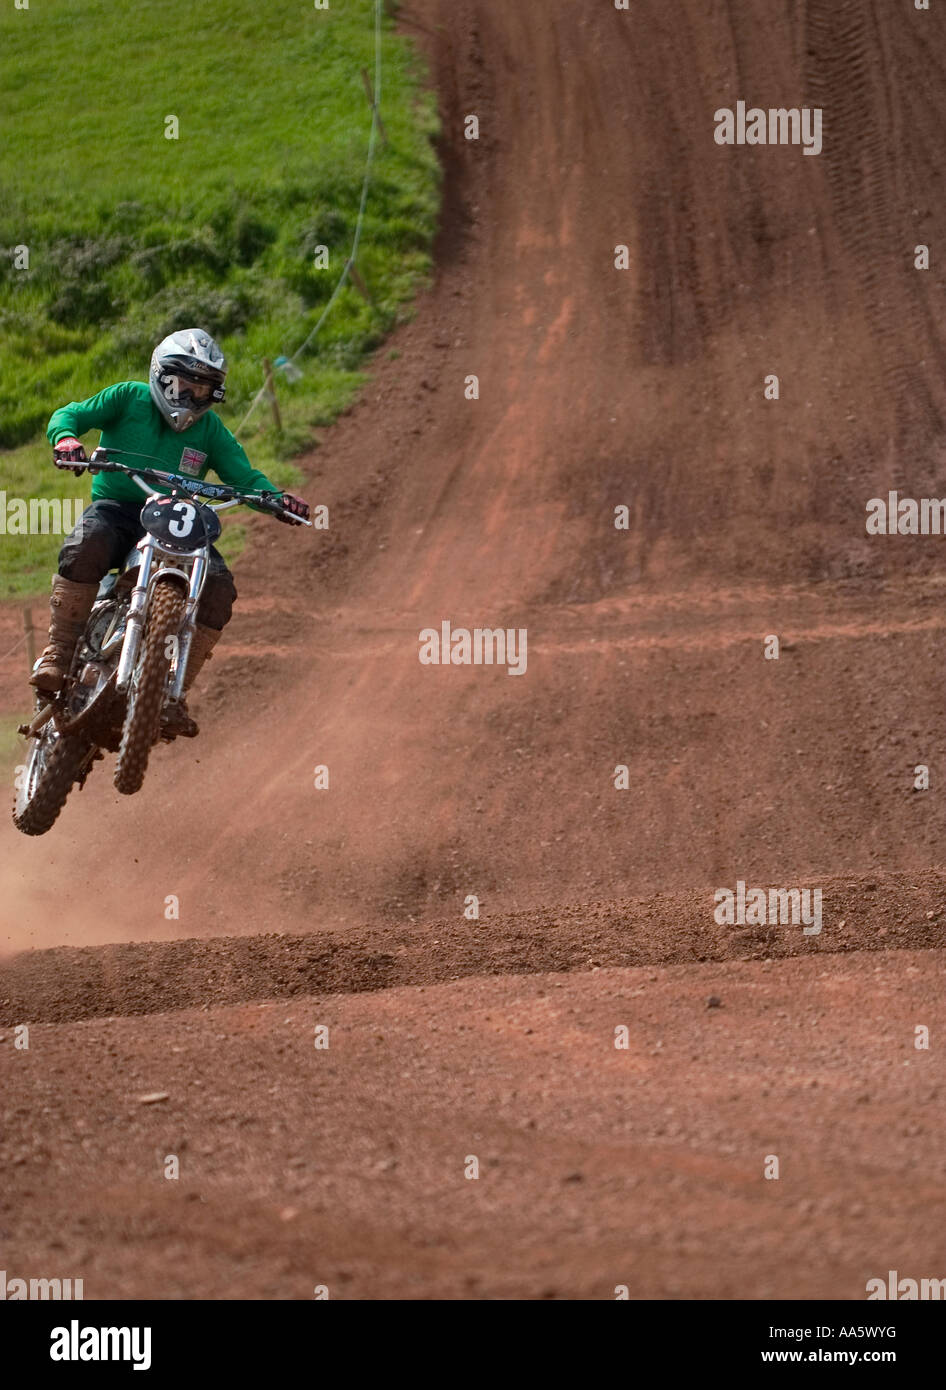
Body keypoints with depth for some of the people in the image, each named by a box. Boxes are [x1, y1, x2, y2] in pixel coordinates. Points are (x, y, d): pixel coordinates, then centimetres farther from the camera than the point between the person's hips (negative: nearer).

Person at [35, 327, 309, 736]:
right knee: (83, 548, -38)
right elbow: (70, 415, -1)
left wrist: (277, 498, -14)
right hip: (114, 509, -3)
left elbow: (242, 474, 8)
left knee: (218, 587, -21)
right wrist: (66, 438, -27)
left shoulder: (210, 429, 14)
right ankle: (59, 652, -26)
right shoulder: (129, 398, 5)